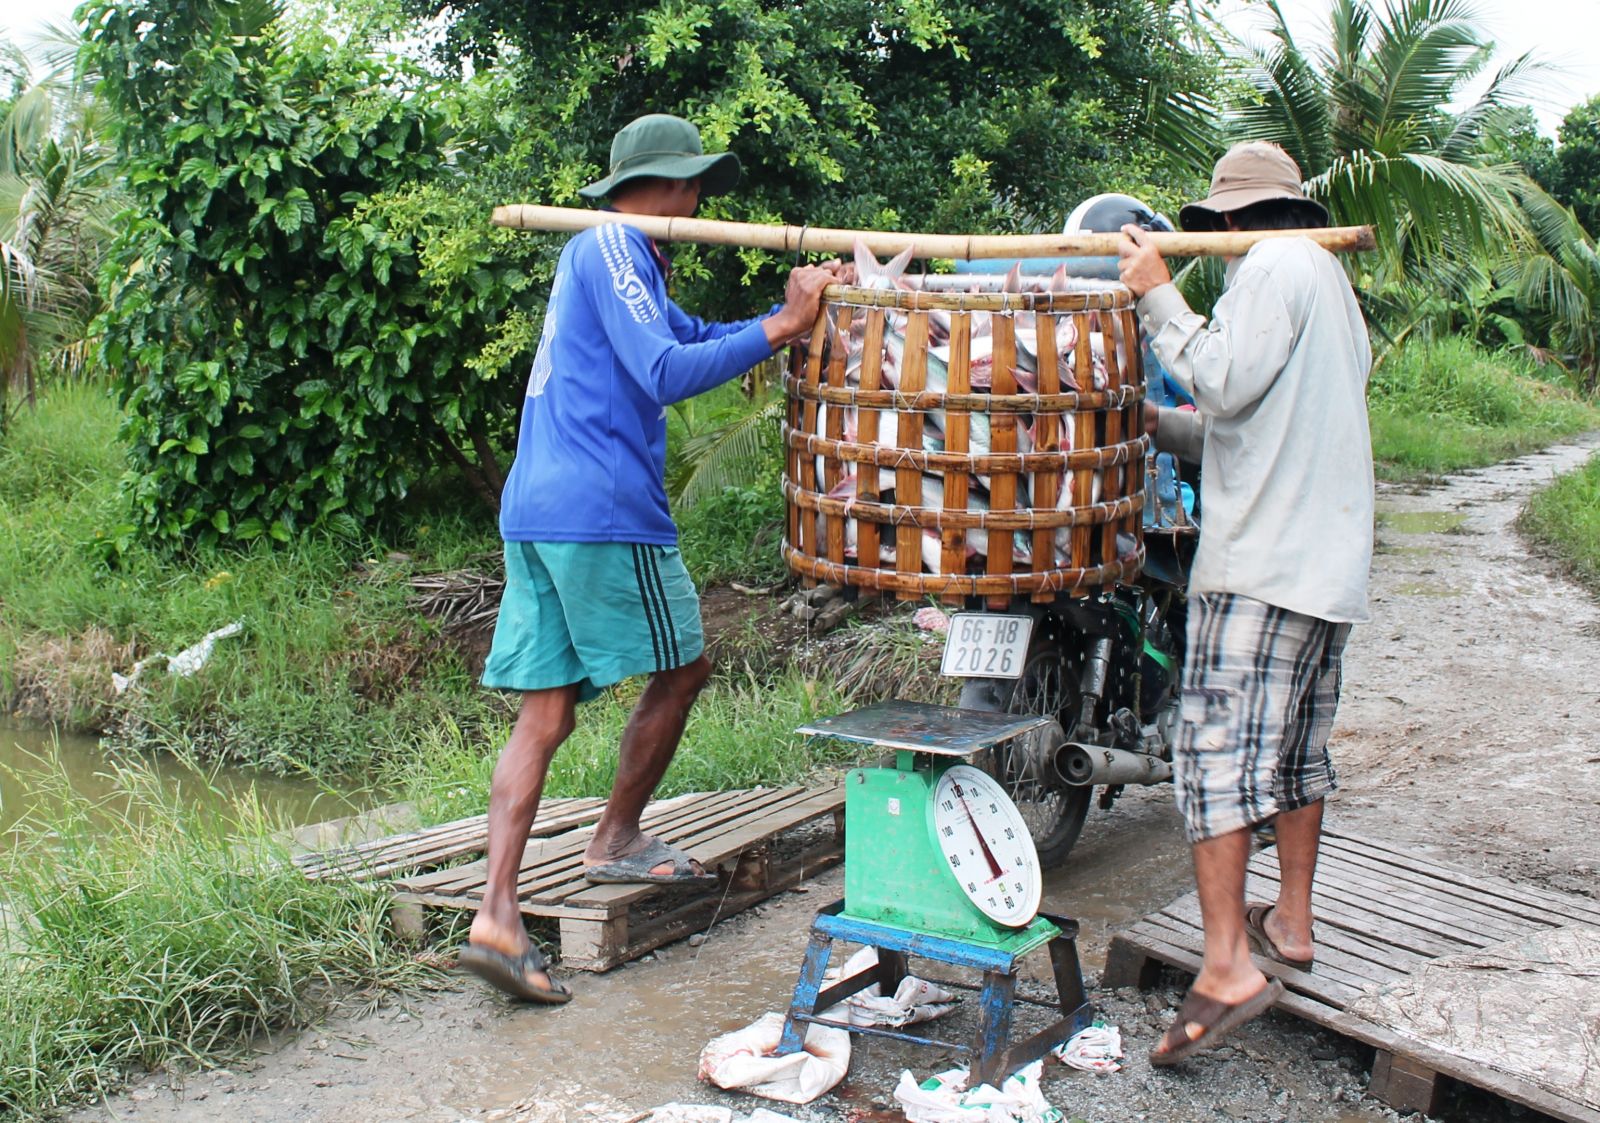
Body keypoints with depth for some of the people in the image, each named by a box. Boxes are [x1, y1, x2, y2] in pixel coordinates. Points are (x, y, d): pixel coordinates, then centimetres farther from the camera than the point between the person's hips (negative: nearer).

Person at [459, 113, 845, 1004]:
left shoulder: (611, 257, 25)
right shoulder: (612, 248, -6)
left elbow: (697, 339, 29)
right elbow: (667, 373, -18)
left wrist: (796, 310, 17)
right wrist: (782, 328, -13)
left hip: (534, 511, 9)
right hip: (604, 511, -9)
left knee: (547, 709, 3)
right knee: (683, 666, 10)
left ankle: (498, 913, -4)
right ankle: (616, 841, 21)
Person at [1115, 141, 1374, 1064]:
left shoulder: (1273, 265, -6)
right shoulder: (1329, 275, 24)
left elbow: (1228, 384, -17)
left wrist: (1160, 297, -9)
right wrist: (1163, 427, 24)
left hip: (1264, 555, -10)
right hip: (1333, 556, 10)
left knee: (1220, 744, -13)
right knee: (1299, 744, 17)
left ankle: (1229, 966, -17)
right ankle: (1291, 921, 27)